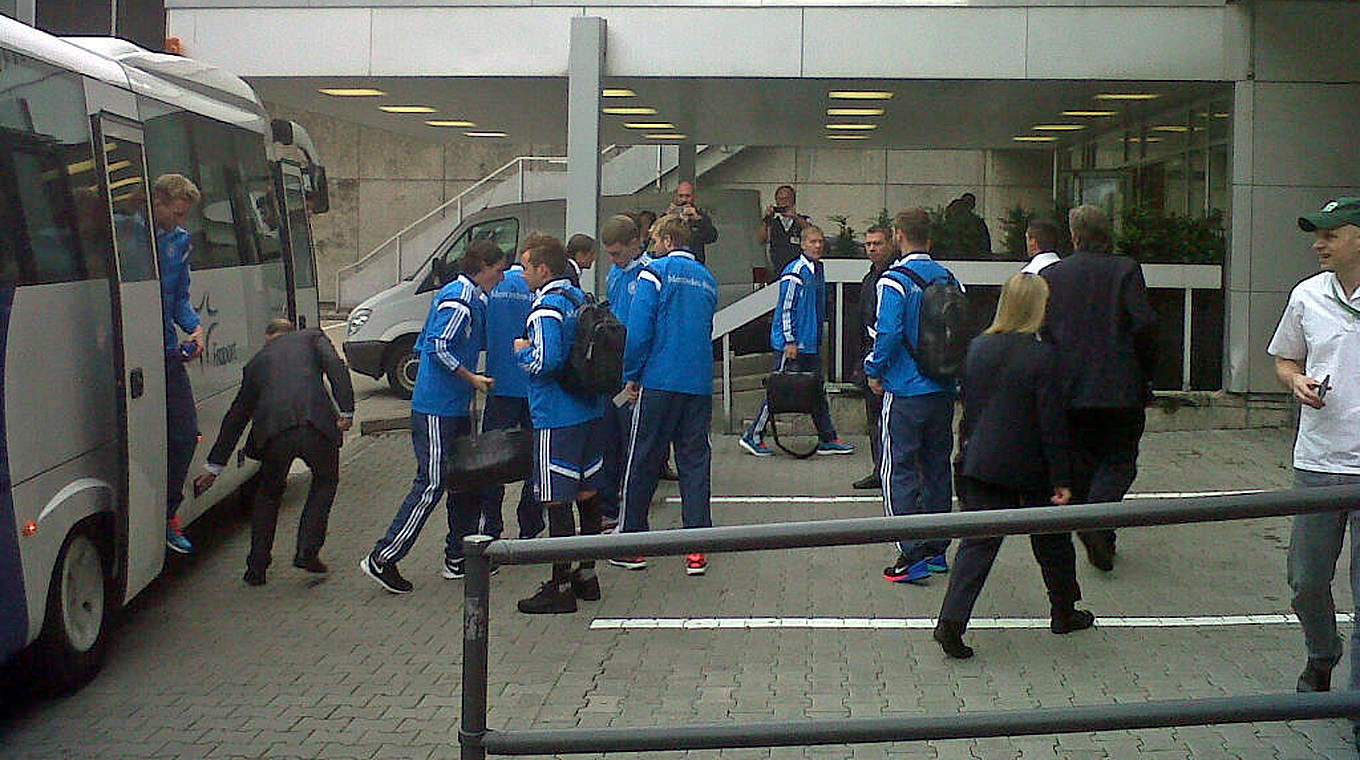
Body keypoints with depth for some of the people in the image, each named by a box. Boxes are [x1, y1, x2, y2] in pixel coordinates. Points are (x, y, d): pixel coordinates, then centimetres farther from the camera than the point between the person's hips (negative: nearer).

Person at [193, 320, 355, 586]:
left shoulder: (256, 361, 30)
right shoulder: (312, 337, 25)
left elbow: (235, 416, 33)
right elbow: (336, 367, 3)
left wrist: (214, 466, 39)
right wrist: (346, 411, -1)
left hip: (274, 432, 2)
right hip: (316, 423, -2)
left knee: (269, 493, 25)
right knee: (326, 480, 25)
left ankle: (256, 568, 25)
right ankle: (307, 551, 15)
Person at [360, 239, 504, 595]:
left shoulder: (472, 298, 15)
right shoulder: (458, 299, -15)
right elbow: (438, 346, -22)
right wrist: (472, 379, -15)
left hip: (456, 407, 10)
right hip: (436, 409, -10)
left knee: (466, 481, 13)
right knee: (431, 485, -9)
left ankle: (458, 558, 22)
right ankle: (381, 560, -3)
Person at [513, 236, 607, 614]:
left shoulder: (547, 307, -15)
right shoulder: (580, 298, 13)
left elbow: (546, 360, -26)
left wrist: (522, 351, -6)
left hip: (557, 418, -9)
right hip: (589, 411, 9)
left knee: (557, 500, -4)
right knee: (587, 492, 14)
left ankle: (561, 587, 0)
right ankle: (587, 575, 24)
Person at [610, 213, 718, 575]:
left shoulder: (656, 272, -4)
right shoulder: (707, 278, 14)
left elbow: (639, 329, -11)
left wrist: (631, 376, -1)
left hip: (659, 382, -5)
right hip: (700, 383, 5)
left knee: (642, 463, 5)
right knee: (696, 463, 6)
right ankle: (697, 550, 5)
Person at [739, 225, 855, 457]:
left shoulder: (818, 270, 13)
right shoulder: (795, 271, -14)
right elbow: (785, 308, -16)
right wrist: (790, 341, -18)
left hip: (811, 345, 8)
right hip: (791, 344, -8)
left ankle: (828, 439, 15)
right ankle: (752, 436, 5)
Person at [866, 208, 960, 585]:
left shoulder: (894, 280, -12)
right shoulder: (949, 278, 5)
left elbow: (888, 332, -20)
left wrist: (874, 371, -6)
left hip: (905, 393, -6)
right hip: (943, 390, 6)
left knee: (898, 471, -1)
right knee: (937, 468, 15)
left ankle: (912, 556, -6)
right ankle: (937, 550, 22)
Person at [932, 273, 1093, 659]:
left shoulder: (978, 347, 1)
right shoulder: (1041, 356, -15)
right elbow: (1052, 423, -13)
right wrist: (1061, 478, -8)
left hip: (981, 464, 4)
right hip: (1029, 468, -4)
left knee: (977, 542, 4)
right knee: (1051, 540, 16)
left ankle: (952, 620, -9)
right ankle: (1064, 612, 32)